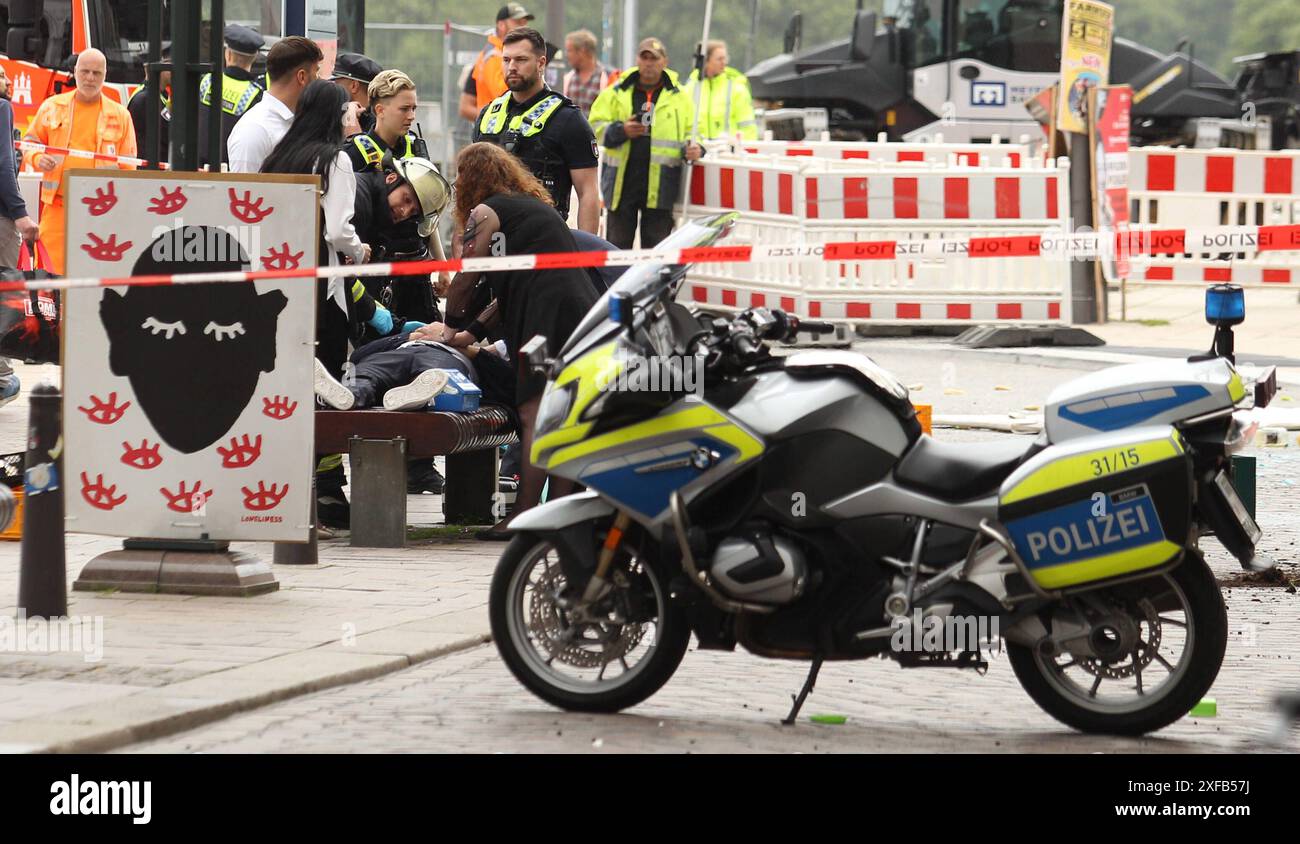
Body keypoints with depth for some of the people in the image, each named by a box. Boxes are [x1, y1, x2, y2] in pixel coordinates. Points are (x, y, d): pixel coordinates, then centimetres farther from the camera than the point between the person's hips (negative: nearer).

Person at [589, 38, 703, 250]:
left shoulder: (678, 96, 8)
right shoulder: (617, 93, 6)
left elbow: (691, 131, 13)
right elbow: (595, 126, 5)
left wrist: (694, 149, -8)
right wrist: (620, 131, -14)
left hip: (660, 184, 0)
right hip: (622, 182, 0)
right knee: (617, 243, 6)